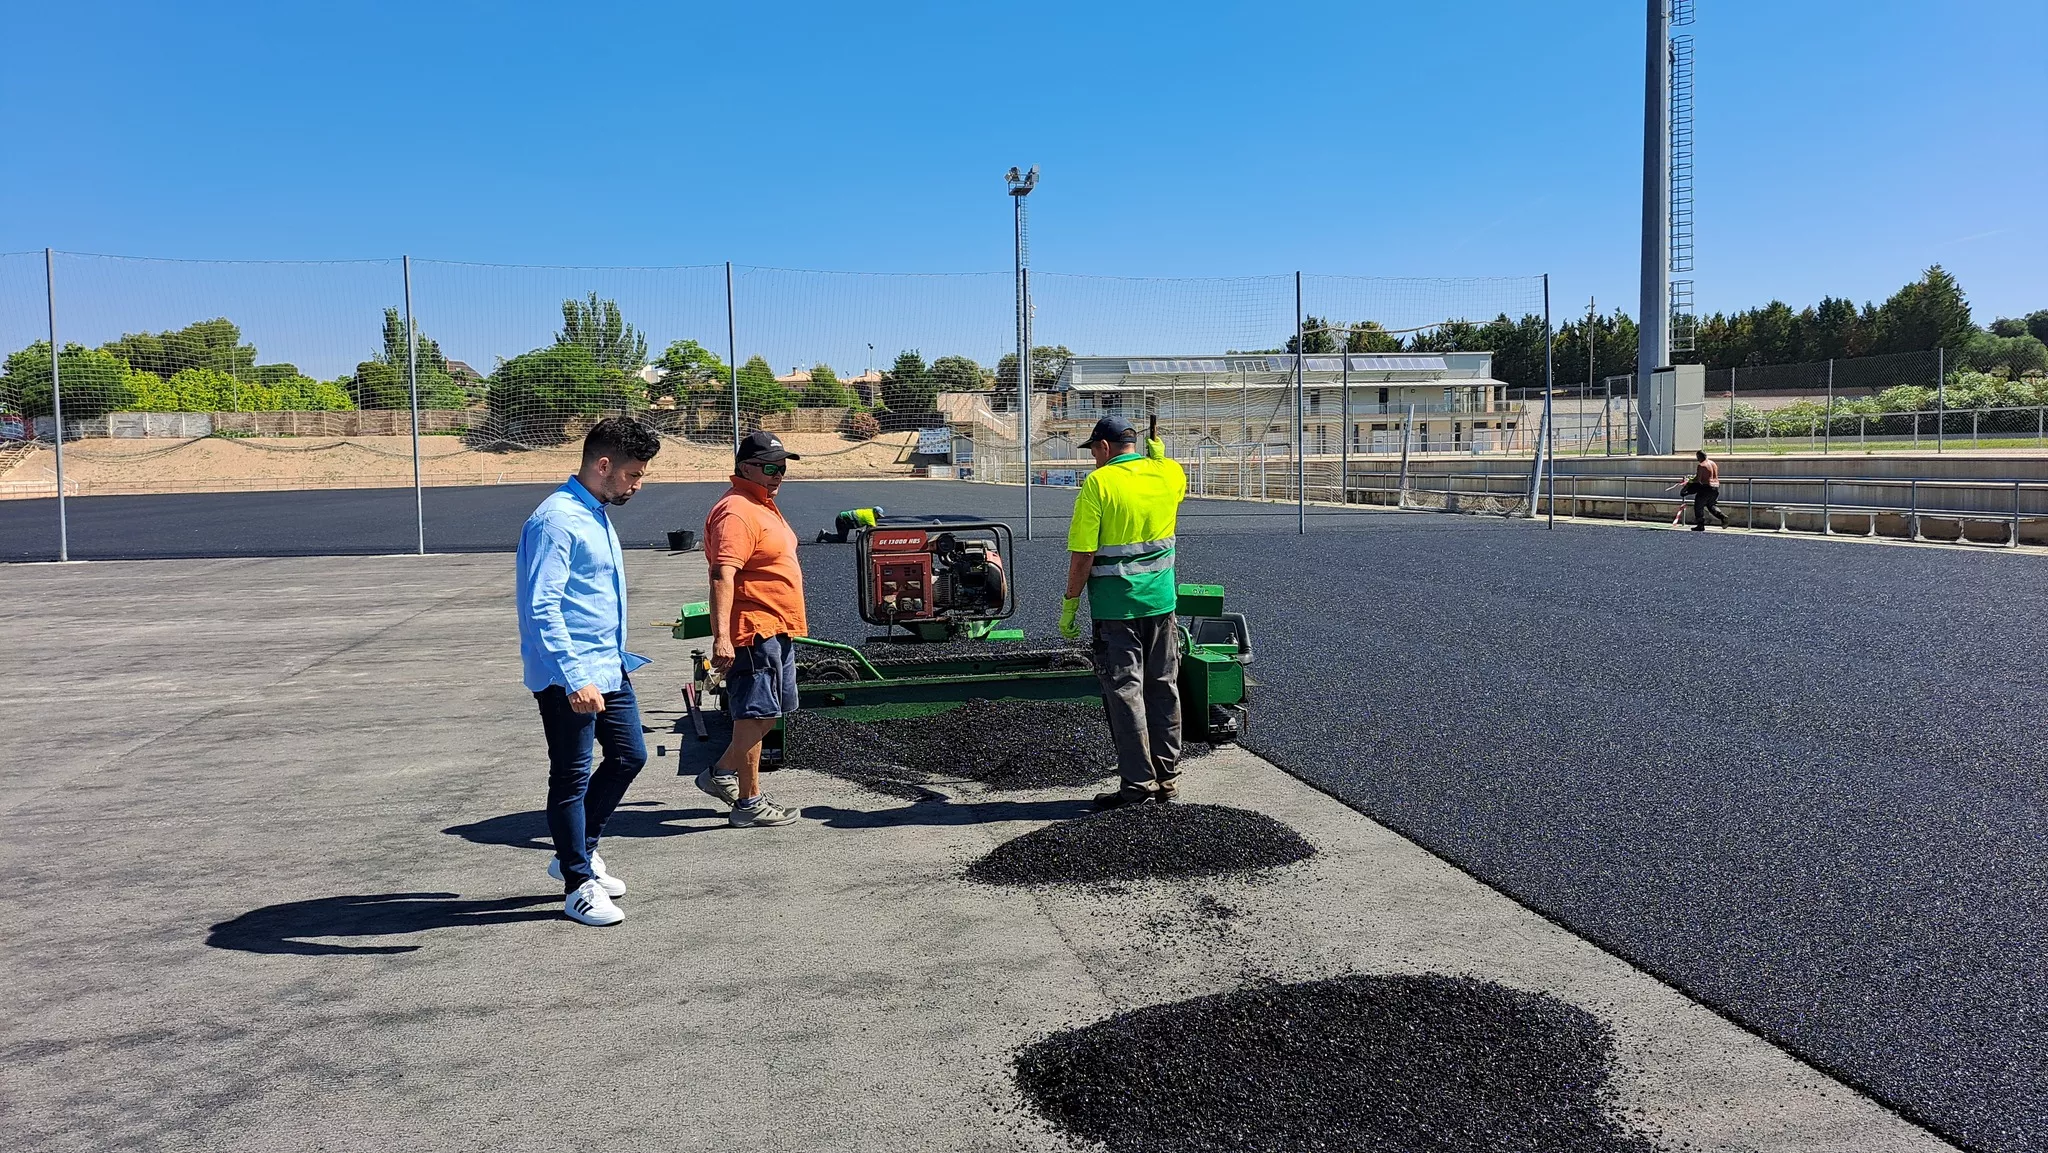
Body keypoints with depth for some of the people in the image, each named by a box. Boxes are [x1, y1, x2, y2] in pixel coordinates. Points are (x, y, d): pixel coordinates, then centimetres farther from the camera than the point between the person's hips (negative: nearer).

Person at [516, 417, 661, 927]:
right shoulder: (556, 521, -19)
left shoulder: (598, 515, 13)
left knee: (629, 755, 16)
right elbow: (542, 609, -26)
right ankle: (579, 885, 16)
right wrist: (576, 680, -30)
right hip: (570, 678, -10)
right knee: (572, 778, 3)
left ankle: (578, 851, 33)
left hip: (608, 669, 10)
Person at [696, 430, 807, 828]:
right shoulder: (736, 512, -18)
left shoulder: (763, 504, 16)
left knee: (774, 711, 17)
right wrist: (721, 637, -35)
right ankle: (749, 803, 6)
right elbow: (722, 576, -27)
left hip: (777, 630, 11)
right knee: (754, 715, -3)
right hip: (753, 630, -10)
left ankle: (721, 774, 29)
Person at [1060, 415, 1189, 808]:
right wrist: (1159, 454, 38)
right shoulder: (1169, 473, 4)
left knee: (1125, 692, 1)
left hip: (1115, 605, -5)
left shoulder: (1098, 483, -12)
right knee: (1163, 690, 13)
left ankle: (1138, 783, 1)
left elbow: (1082, 554, -14)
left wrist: (1069, 604, -6)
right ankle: (1167, 778, 21)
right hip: (1162, 600, 6)